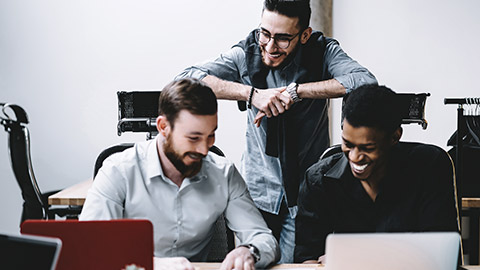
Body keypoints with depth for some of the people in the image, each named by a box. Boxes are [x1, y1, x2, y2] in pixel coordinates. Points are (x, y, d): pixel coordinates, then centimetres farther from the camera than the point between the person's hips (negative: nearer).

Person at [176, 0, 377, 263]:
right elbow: (186, 79, -16)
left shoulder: (322, 51, -7)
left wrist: (295, 92, -25)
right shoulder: (246, 53, -6)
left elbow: (367, 82, -25)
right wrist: (252, 93, -24)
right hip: (258, 189, 2)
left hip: (306, 192, -1)